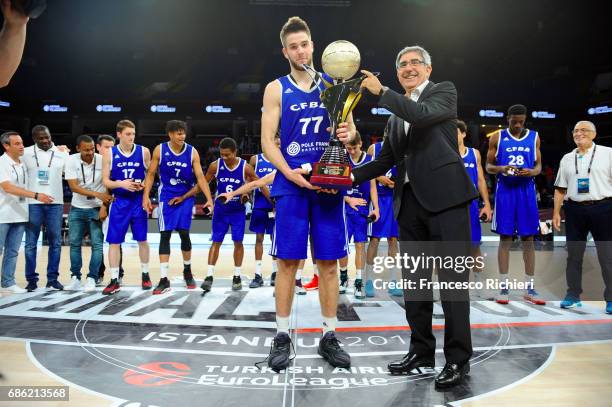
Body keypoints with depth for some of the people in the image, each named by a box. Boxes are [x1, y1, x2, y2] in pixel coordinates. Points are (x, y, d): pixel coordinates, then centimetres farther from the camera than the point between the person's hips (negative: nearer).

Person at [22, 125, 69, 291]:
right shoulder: (26, 153, 3)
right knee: (31, 243, 2)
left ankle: (53, 279, 14)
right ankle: (31, 279, 11)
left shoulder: (62, 153, 5)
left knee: (55, 243, 5)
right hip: (33, 204, -1)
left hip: (56, 203, 1)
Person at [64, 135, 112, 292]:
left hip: (97, 209, -2)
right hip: (77, 209, 2)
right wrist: (98, 194, -24)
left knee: (97, 244, -3)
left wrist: (105, 206, -13)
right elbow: (73, 186, -15)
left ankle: (92, 278, 7)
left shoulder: (102, 160, -11)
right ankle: (75, 277, 17)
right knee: (75, 243, 7)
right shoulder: (72, 160, -9)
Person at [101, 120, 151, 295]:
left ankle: (145, 275, 24)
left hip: (139, 201, 0)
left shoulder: (143, 151, 0)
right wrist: (121, 183, -19)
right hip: (119, 202, 0)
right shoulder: (110, 154, -1)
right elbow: (105, 181, -1)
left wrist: (143, 185, -14)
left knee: (142, 240, 7)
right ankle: (114, 280, 11)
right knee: (113, 241, 0)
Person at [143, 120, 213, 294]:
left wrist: (209, 199, -19)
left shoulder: (192, 152, -8)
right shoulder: (160, 150, -8)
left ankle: (187, 270, 24)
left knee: (184, 233, 0)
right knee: (165, 235, -5)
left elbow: (200, 177, -9)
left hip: (186, 196, 0)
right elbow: (151, 174, -1)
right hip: (166, 197, 0)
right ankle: (164, 280, -3)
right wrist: (146, 196, -11)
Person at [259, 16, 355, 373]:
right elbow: (267, 141, -1)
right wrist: (289, 172, -17)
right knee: (288, 261, 1)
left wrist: (348, 134, -12)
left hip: (329, 184, 2)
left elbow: (351, 129, 13)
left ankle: (329, 337, 17)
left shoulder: (333, 85, 11)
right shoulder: (276, 89, 5)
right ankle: (283, 337, 14)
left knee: (329, 262, 5)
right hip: (292, 185, -2)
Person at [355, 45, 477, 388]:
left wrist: (381, 91, -11)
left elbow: (424, 114, -15)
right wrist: (351, 176, 7)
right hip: (410, 201, 7)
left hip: (445, 197, -6)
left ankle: (458, 359, 5)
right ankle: (422, 351, 21)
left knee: (452, 279, -4)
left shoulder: (444, 91, 6)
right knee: (414, 281, 9)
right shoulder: (396, 115, 22)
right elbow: (385, 160, 20)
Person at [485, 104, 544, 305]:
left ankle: (530, 288, 11)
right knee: (505, 238, 0)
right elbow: (488, 166, 4)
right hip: (505, 191, -2)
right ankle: (504, 287, 7)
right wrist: (502, 169, -17)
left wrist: (532, 172, -13)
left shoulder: (534, 137, 8)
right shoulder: (497, 137, 3)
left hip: (526, 191, 2)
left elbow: (538, 165, 11)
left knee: (528, 239, 3)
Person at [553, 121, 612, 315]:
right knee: (573, 254, 9)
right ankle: (573, 294, 19)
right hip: (574, 209, 4)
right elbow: (560, 188, 14)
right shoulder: (567, 158, 12)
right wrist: (556, 212, 9)